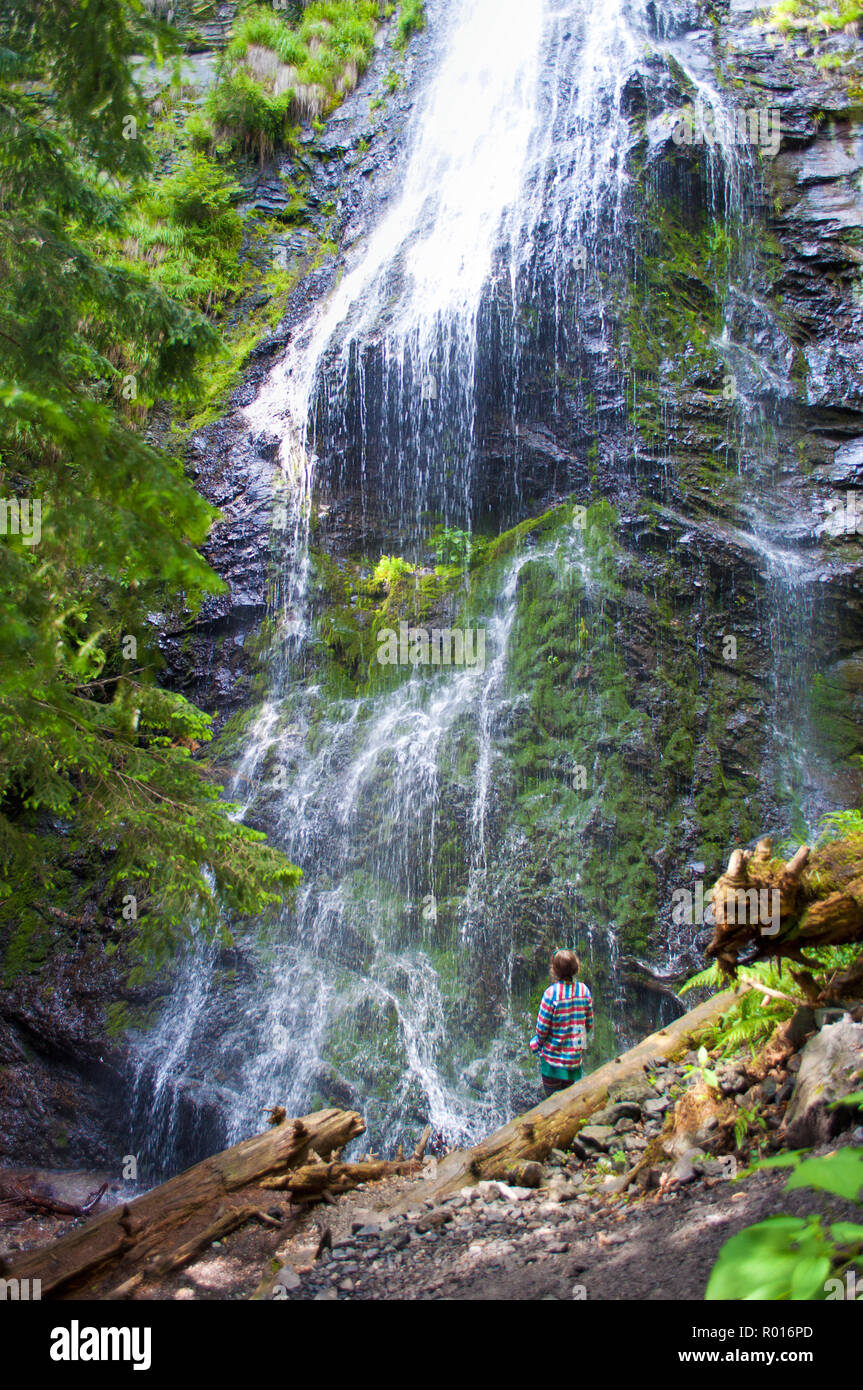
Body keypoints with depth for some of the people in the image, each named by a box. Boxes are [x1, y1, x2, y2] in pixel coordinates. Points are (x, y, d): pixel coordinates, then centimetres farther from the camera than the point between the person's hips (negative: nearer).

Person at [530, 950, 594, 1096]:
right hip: (575, 1055, 4)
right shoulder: (584, 990, -6)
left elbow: (542, 1027, -14)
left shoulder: (552, 993, -20)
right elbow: (589, 1023, 3)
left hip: (553, 1056, -4)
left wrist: (537, 1043, 6)